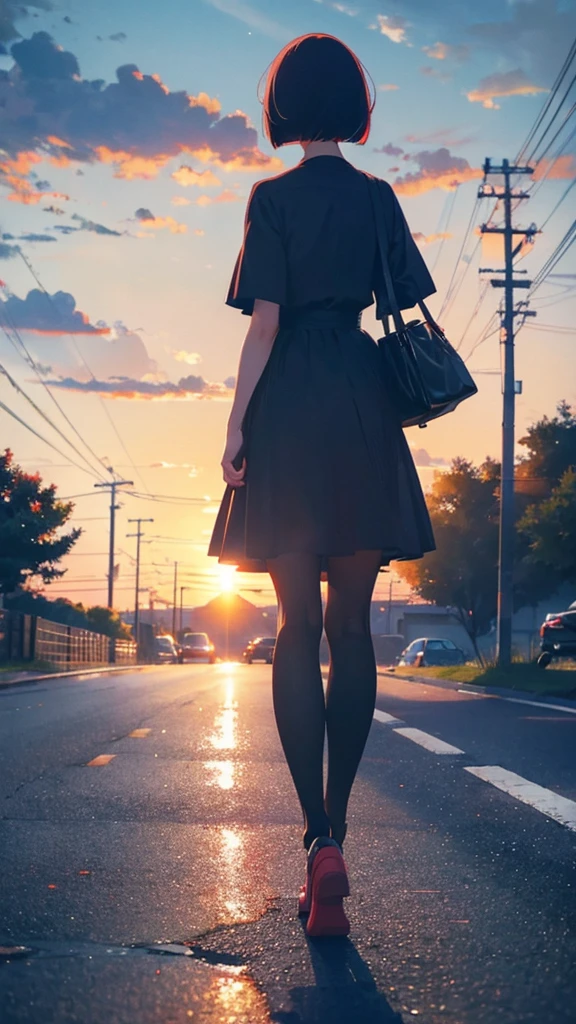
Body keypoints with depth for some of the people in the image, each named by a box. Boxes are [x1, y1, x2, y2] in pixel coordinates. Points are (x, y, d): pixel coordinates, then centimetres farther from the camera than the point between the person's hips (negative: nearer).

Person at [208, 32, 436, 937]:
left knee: (298, 628, -1)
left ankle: (319, 838, -12)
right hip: (365, 413, 3)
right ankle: (335, 829, 9)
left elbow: (265, 320, -8)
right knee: (352, 628, 7)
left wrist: (236, 422, -6)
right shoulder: (379, 198, 10)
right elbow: (407, 311, 8)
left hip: (292, 410, -3)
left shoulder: (274, 198, -1)